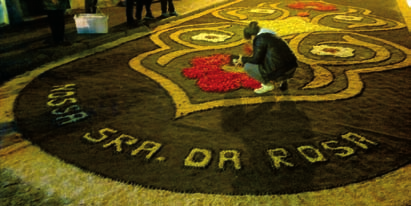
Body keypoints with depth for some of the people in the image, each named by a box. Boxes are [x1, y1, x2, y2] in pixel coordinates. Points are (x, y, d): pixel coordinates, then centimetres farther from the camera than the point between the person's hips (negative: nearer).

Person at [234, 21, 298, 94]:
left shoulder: (259, 39, -8)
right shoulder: (270, 35, 20)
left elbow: (256, 60, -8)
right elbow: (260, 57, 26)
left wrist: (243, 59, 10)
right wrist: (244, 60, 26)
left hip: (280, 71, -9)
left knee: (247, 66, 1)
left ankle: (268, 85, 5)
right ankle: (282, 80, 19)